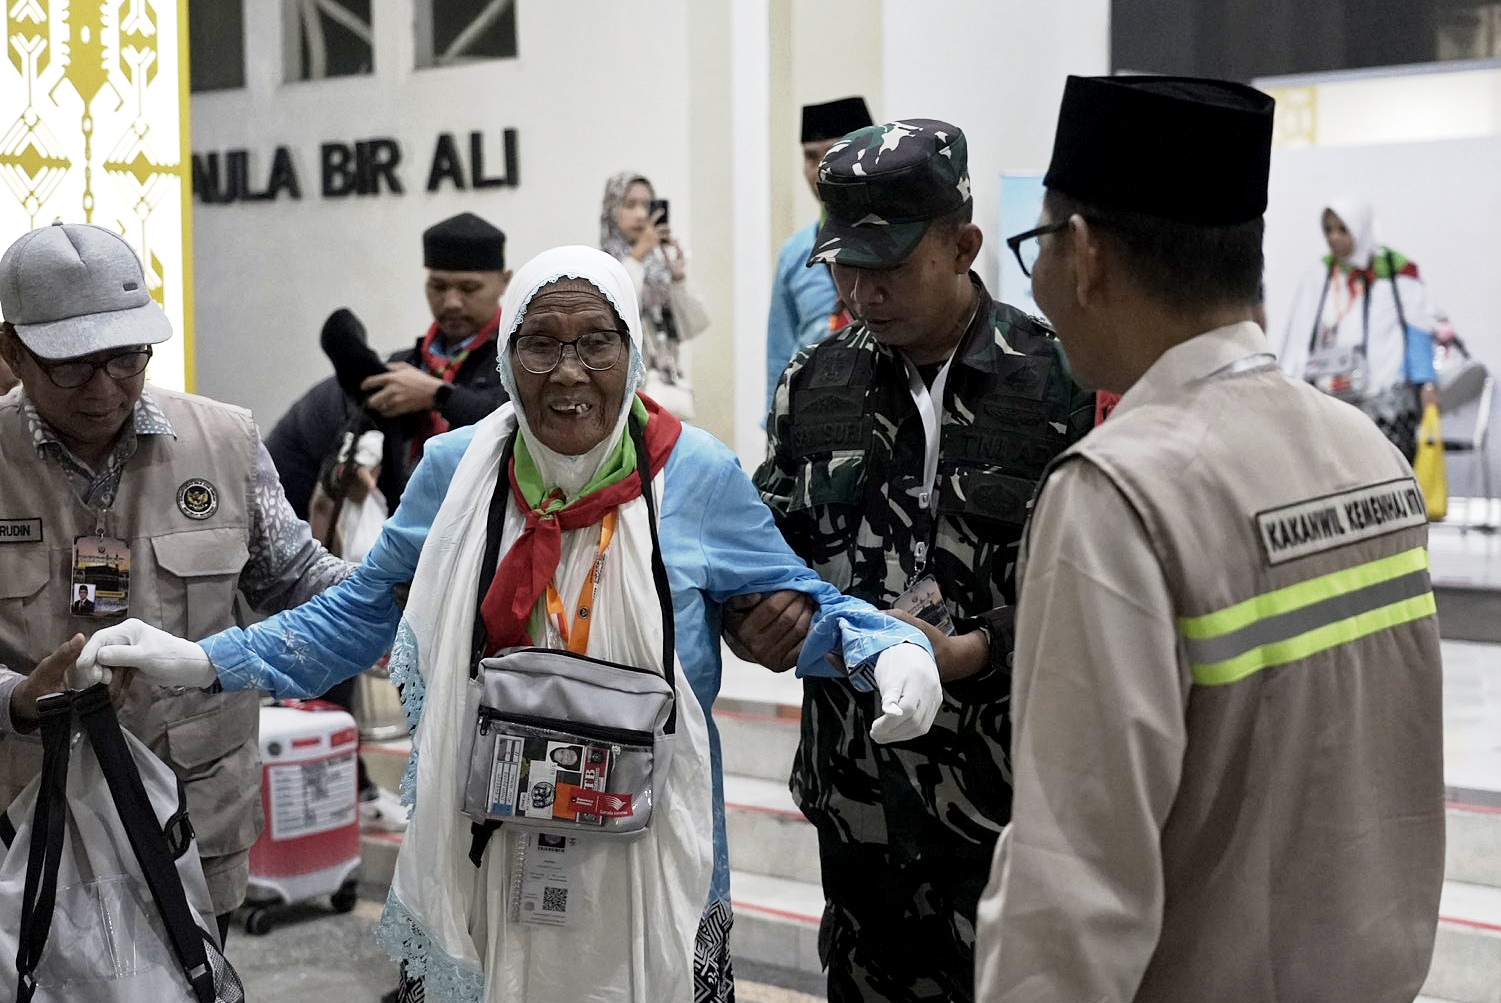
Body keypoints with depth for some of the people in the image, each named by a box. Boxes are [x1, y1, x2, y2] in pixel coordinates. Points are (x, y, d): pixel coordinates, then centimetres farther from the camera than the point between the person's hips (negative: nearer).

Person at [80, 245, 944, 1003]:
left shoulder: (698, 476, -6)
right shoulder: (455, 470, -1)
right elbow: (366, 613, 9)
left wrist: (890, 647, -19)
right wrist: (203, 661, 2)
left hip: (648, 867, -1)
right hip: (484, 864, 2)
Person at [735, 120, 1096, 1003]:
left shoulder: (1060, 382, -9)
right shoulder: (816, 381, 7)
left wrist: (969, 653, -22)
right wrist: (756, 619, -7)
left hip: (1007, 804, -5)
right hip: (857, 793, 5)